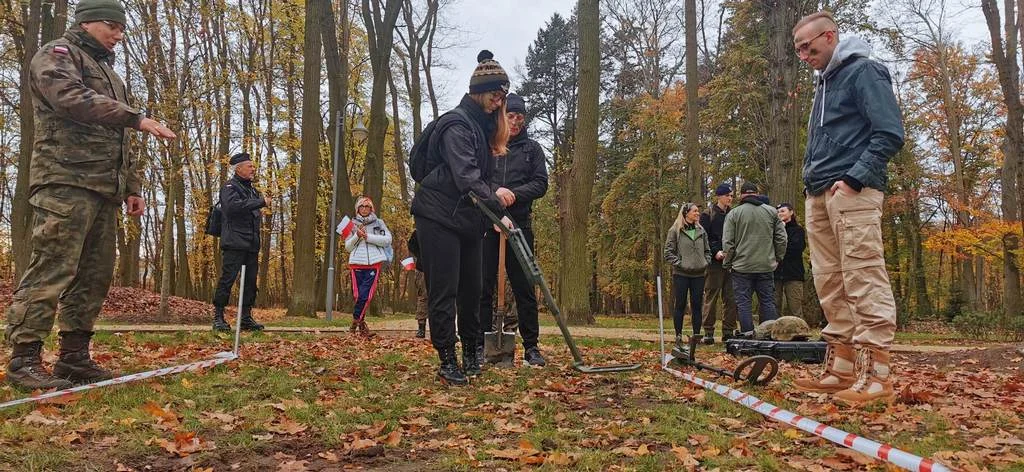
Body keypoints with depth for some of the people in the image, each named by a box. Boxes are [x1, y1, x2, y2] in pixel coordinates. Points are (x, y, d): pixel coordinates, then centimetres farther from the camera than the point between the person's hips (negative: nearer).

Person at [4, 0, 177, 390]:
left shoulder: (107, 71, 30)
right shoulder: (57, 54, 5)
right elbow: (72, 99, -17)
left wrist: (131, 187, 22)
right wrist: (137, 118, -23)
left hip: (104, 187, 9)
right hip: (66, 181, -8)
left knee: (95, 275, 4)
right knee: (52, 268, -13)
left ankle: (74, 357, 9)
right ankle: (24, 359, -11)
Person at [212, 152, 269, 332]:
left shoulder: (252, 189, 22)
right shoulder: (230, 186, -3)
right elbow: (233, 205, -24)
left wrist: (260, 213, 9)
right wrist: (261, 202, -21)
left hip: (252, 244, 8)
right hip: (234, 242, -8)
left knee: (250, 281, 8)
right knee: (227, 279, -7)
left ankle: (246, 317, 14)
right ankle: (218, 317, -1)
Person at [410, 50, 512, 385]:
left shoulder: (484, 126, 14)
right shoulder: (457, 124, -15)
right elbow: (466, 178, -27)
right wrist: (498, 211, -35)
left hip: (467, 219, 9)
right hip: (439, 216, -9)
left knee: (471, 289, 11)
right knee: (444, 291, -6)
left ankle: (470, 354, 22)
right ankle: (447, 362, -1)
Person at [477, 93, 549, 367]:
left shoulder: (532, 149, 13)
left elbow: (541, 184, 5)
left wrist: (513, 194, -13)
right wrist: (494, 191, -17)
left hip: (519, 224, 1)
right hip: (486, 223, 0)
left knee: (525, 287, 1)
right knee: (484, 286, 0)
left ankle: (531, 347, 7)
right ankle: (481, 345, 8)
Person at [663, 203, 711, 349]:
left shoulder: (701, 231, 12)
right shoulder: (675, 231, -2)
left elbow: (707, 251, 19)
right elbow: (668, 252, -4)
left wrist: (706, 262, 3)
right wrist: (679, 263, -13)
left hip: (698, 274, 4)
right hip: (681, 274, -4)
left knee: (697, 306, 7)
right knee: (680, 306, 2)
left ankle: (696, 336, 14)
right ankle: (678, 337, 9)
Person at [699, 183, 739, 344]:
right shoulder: (708, 215, 1)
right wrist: (715, 252, -17)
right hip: (715, 262, -5)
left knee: (731, 298, 4)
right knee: (711, 296, -2)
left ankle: (728, 331, 10)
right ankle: (708, 332, 3)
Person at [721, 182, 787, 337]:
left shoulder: (733, 213, -1)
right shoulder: (772, 212, 8)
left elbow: (727, 243, -4)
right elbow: (781, 239, 8)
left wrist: (727, 264, 6)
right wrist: (777, 258, 18)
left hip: (742, 267, -3)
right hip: (766, 266, 3)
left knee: (743, 301, 2)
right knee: (768, 301, 8)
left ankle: (747, 332, -1)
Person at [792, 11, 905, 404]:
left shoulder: (863, 71, -1)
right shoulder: (824, 82, 24)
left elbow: (891, 134, -11)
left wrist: (853, 179, -17)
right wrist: (812, 180, 14)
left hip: (851, 193, -9)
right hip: (819, 196, 9)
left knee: (863, 277, -11)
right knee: (829, 282, 7)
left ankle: (876, 375, -10)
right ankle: (841, 369, 12)